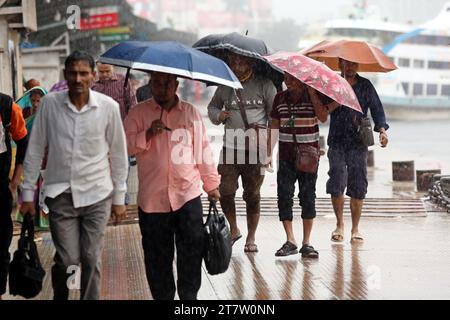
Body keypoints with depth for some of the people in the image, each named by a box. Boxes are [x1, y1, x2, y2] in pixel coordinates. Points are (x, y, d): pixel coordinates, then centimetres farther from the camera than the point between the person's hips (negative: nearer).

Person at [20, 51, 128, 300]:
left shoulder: (108, 107, -5)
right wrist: (28, 192, 4)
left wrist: (119, 197, 5)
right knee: (67, 259, -2)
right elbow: (35, 150, 3)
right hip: (60, 194, 0)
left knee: (92, 259, 2)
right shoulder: (49, 104, -4)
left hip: (97, 195, 0)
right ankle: (59, 297, 26)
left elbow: (118, 154, 3)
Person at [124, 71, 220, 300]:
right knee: (157, 256, 5)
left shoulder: (191, 113, 10)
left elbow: (203, 150, 13)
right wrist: (148, 134, -16)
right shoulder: (138, 113, 6)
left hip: (188, 194, 1)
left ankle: (189, 296, 10)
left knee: (192, 249, -3)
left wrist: (211, 184, 14)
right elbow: (125, 146, -1)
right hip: (152, 197, 0)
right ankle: (163, 296, 16)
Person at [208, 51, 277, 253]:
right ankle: (233, 230, 19)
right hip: (230, 147, 2)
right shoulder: (225, 86, 8)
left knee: (252, 195, 3)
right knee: (225, 192, -3)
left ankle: (251, 238, 14)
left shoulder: (264, 85, 0)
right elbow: (212, 106, 23)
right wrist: (218, 115, 0)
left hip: (256, 149, -2)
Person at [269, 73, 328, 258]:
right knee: (284, 196, -4)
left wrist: (312, 93, -17)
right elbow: (274, 127, 12)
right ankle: (290, 241, 4)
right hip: (286, 155, 2)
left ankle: (306, 243, 6)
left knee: (308, 197, -1)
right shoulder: (280, 99, 9)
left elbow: (323, 118, -17)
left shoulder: (313, 96, 0)